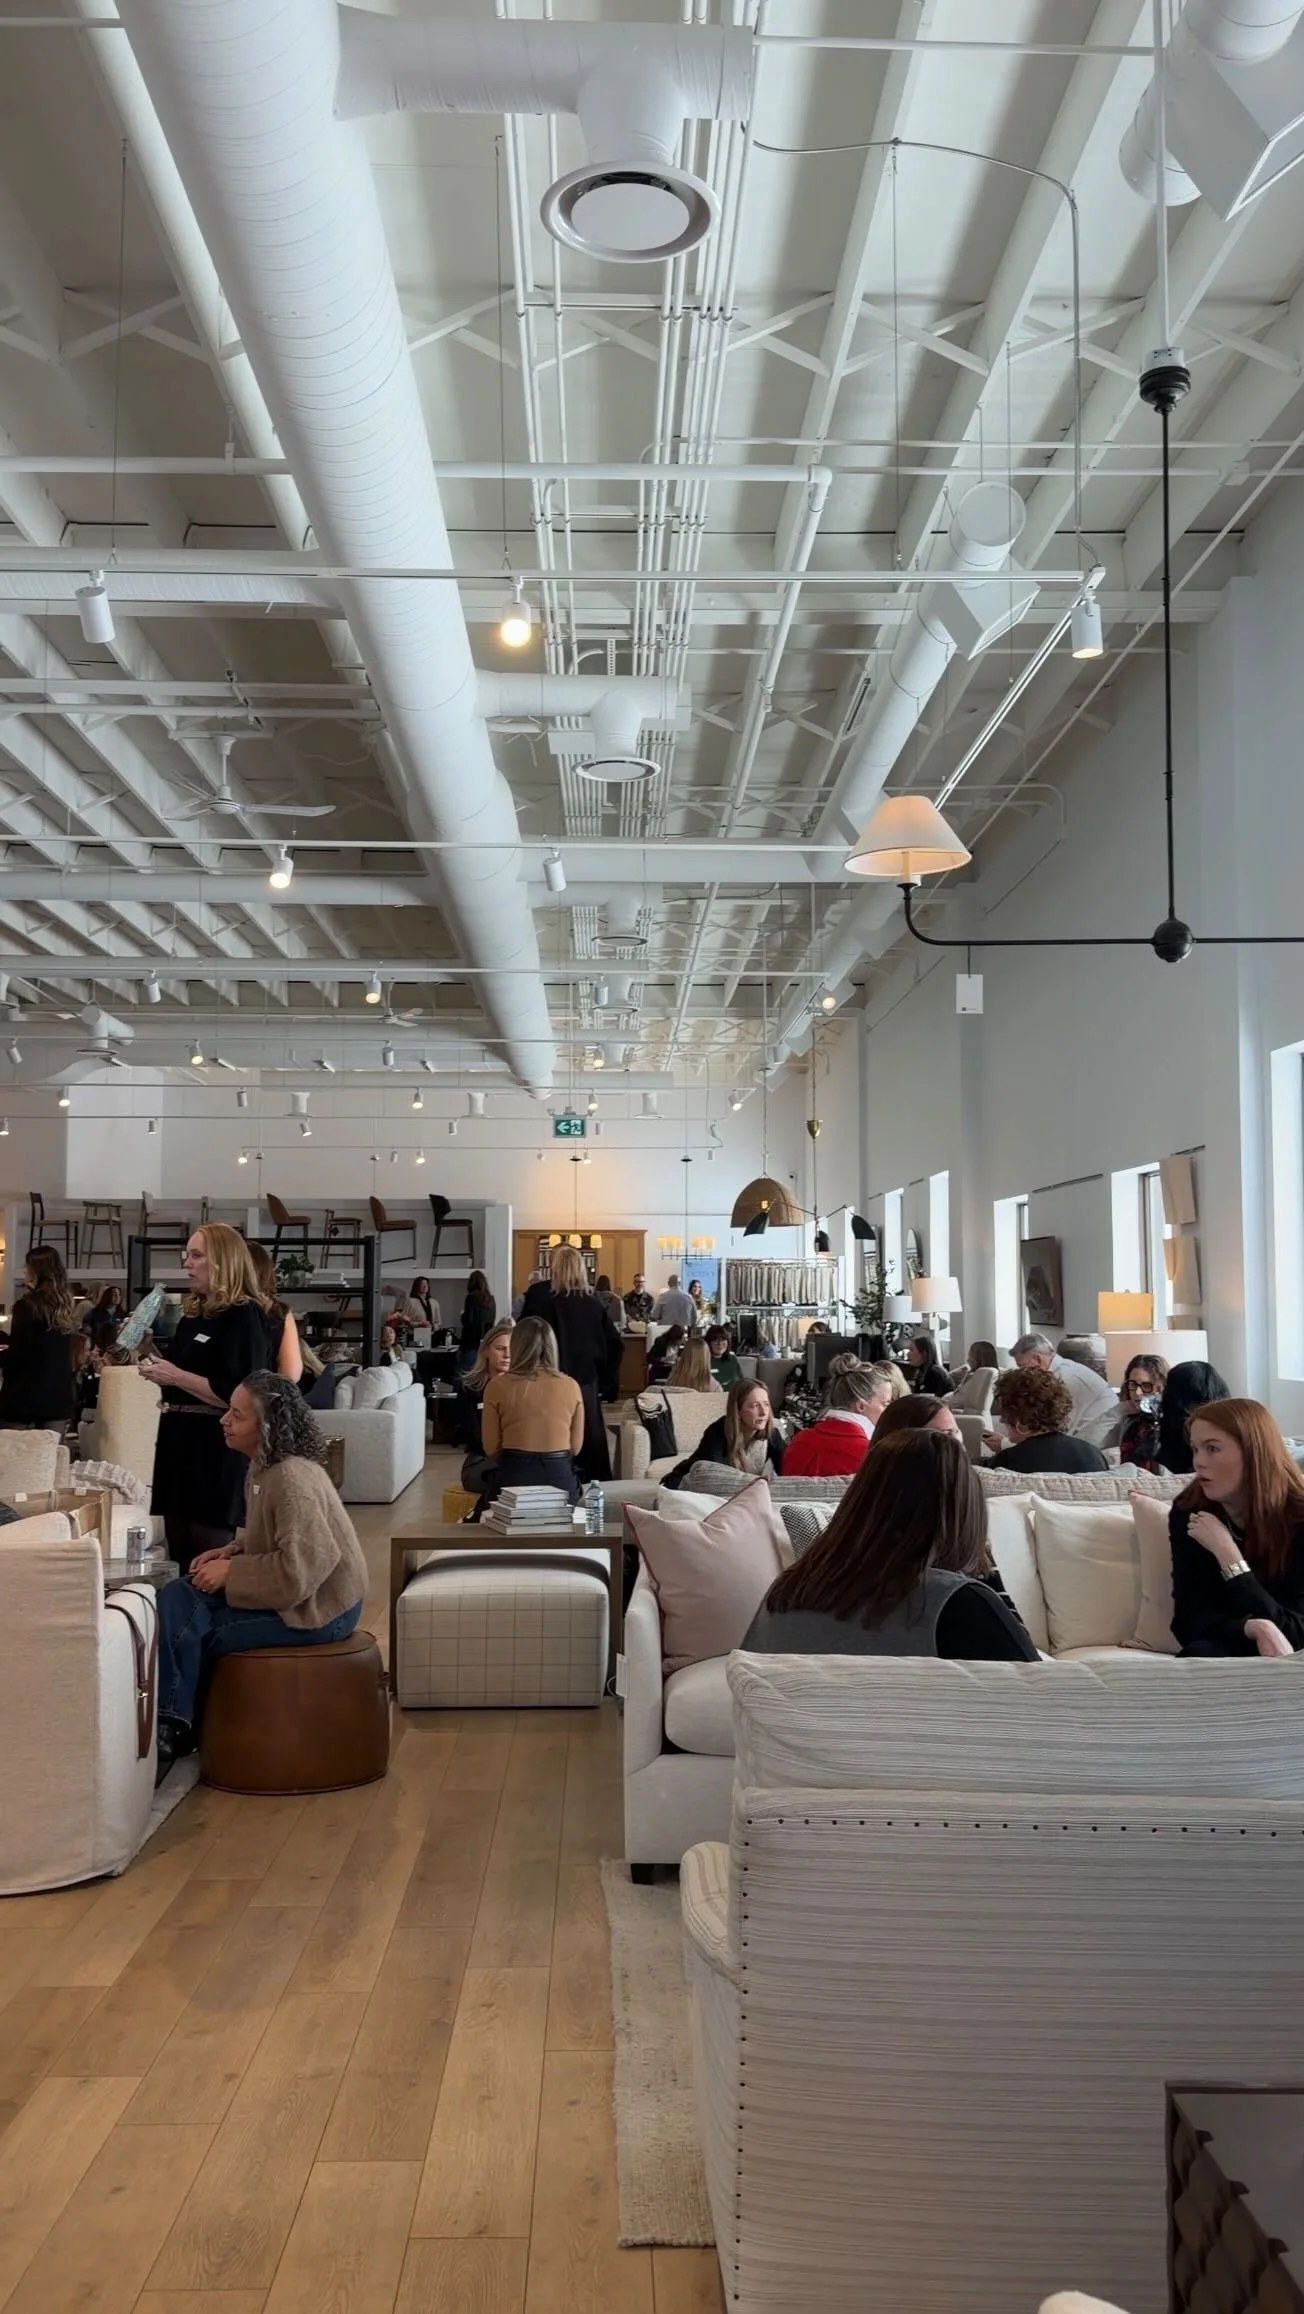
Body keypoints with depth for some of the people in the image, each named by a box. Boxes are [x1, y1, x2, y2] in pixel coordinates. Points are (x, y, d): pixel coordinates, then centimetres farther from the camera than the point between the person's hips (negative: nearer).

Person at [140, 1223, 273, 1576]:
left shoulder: (243, 1316, -13)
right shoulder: (194, 1312, 14)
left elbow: (236, 1394, -22)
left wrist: (175, 1376, -19)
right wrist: (156, 1365, 10)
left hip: (217, 1448, -9)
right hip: (181, 1438, 9)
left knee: (211, 1557, -2)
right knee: (182, 1556, 13)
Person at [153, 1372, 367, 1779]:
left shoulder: (293, 1479, -25)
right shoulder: (262, 1465, 4)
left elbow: (297, 1574, -27)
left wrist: (230, 1573, -17)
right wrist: (232, 1550, 2)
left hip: (315, 1609, -9)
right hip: (287, 1591, 9)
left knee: (192, 1635, -9)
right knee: (176, 1599, -4)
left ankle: (176, 1732, 13)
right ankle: (172, 1726, -4)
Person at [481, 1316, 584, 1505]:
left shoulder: (498, 1385, -4)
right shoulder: (571, 1386, 1)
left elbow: (491, 1448, 2)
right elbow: (576, 1446, 9)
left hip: (514, 1476, -1)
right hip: (560, 1476, 2)